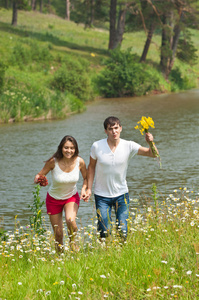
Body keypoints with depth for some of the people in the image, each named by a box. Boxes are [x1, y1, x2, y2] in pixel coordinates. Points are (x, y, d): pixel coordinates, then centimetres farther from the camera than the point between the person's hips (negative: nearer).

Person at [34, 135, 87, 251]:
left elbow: (86, 178, 0)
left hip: (72, 197, 0)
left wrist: (84, 189, -18)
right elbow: (40, 174, -12)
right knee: (58, 234, 4)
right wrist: (38, 179, -35)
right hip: (54, 198, 0)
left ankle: (73, 241, -1)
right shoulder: (53, 162, -24)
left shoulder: (79, 161, -18)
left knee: (70, 220, -31)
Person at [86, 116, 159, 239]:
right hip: (102, 196, -1)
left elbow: (153, 154, -12)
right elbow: (91, 166, 4)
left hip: (121, 194, 1)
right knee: (104, 232, -2)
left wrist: (150, 143, -33)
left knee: (123, 231, -1)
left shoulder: (128, 146, -10)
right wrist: (89, 188, -1)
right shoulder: (97, 146, -10)